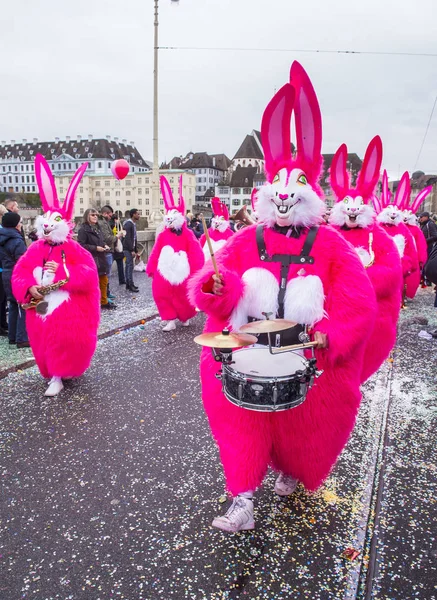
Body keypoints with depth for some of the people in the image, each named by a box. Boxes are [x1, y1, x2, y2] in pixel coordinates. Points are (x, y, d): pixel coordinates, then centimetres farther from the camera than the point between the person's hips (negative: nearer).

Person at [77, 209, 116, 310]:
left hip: (101, 259, 9)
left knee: (104, 281, 16)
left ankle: (104, 302, 29)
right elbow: (81, 245, -18)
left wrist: (105, 246, 4)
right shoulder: (83, 229, -11)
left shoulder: (97, 228, 14)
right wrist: (95, 248, -20)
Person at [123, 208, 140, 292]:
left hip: (131, 248, 9)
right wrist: (132, 250, -22)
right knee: (130, 266, -9)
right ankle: (131, 285, -7)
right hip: (128, 248, -9)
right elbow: (127, 238, -20)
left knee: (128, 266, 11)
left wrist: (136, 250, 16)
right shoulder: (128, 224, -14)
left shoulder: (134, 224, 16)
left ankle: (128, 284, 15)